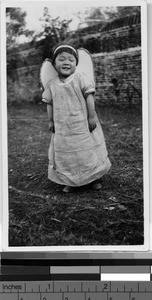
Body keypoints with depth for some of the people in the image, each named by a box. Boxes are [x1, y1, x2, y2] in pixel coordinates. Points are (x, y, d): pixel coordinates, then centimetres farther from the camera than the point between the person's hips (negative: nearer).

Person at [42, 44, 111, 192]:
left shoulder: (80, 78, -8)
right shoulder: (51, 85, 1)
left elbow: (89, 97, -9)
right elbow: (49, 103, 9)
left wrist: (92, 117, -12)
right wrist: (51, 121, 9)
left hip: (82, 125, -2)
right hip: (62, 128, 2)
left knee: (88, 151, 8)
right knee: (65, 154, 6)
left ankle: (94, 178, 25)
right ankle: (70, 182, 19)